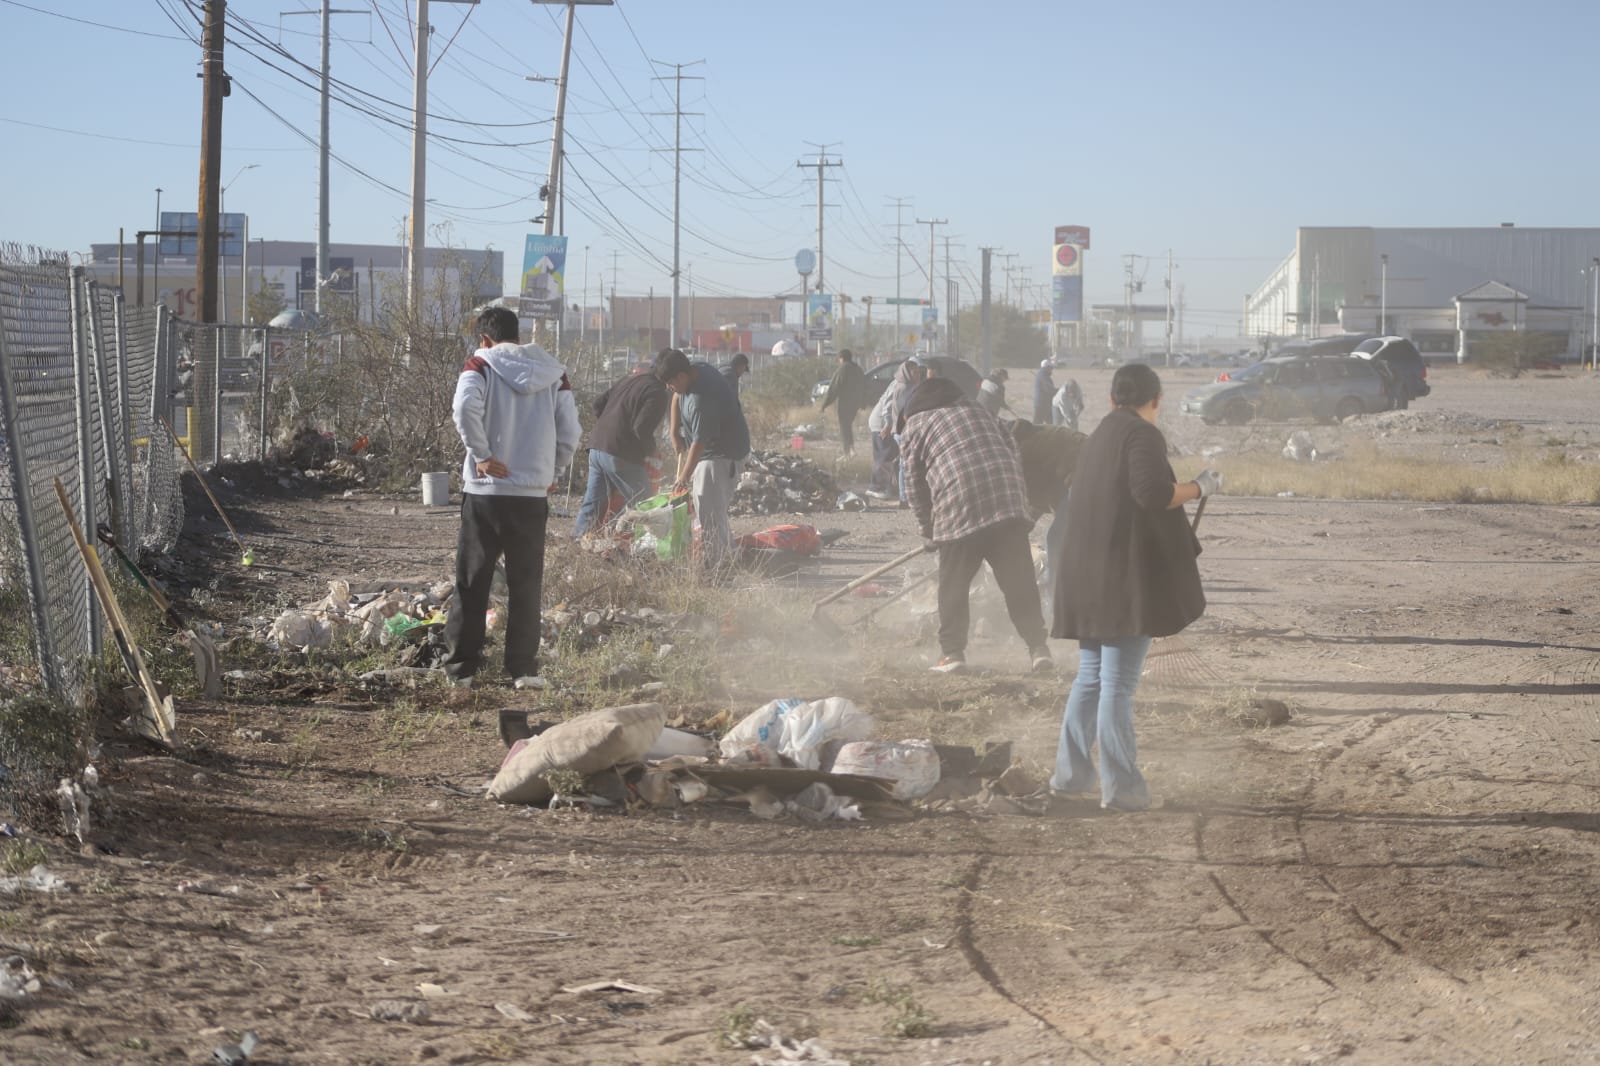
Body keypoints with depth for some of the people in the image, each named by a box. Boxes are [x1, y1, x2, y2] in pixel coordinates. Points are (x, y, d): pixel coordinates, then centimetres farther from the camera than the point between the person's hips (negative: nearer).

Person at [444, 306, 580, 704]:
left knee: (472, 582, 6)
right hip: (534, 493, 2)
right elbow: (570, 435, 4)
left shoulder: (481, 366, -2)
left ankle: (461, 667, 8)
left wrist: (483, 456, -14)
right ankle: (524, 668, 7)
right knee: (526, 583, 9)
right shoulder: (553, 374, 8)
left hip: (485, 491, -2)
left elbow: (465, 409, -22)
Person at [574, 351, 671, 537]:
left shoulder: (629, 380, 16)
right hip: (622, 455, -8)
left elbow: (599, 403, 18)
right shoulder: (657, 393, -11)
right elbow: (642, 428, -19)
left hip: (597, 447, 8)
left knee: (592, 504, 13)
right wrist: (651, 452, -2)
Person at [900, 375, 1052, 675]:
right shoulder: (981, 413, 27)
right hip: (1008, 503, 3)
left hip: (958, 511, -3)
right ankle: (1038, 647, 1)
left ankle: (953, 653, 7)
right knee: (1019, 583, 6)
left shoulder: (915, 426, 15)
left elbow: (915, 485, 13)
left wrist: (927, 531, 22)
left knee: (953, 588, 9)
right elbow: (1013, 454, 23)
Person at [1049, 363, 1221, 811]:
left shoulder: (1099, 436, 18)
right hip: (1127, 573, -9)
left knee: (1091, 677, 17)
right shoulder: (1143, 435, -10)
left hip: (1089, 573, 9)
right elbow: (1154, 493, -23)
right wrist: (1199, 487, -7)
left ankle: (1070, 770, 21)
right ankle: (1120, 786, -6)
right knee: (1118, 682, -8)